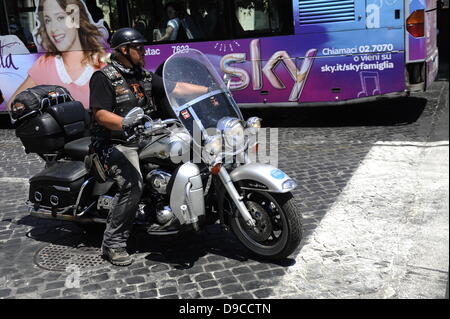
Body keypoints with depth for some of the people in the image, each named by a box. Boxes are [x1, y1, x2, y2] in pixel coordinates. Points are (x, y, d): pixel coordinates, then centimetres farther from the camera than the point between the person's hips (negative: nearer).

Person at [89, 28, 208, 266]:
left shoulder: (144, 76, 15)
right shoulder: (103, 77, -6)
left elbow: (175, 88, 11)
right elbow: (101, 115, -16)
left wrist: (211, 90, 5)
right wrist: (129, 124, -32)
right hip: (116, 144, -7)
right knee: (133, 184, -30)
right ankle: (113, 243, -16)